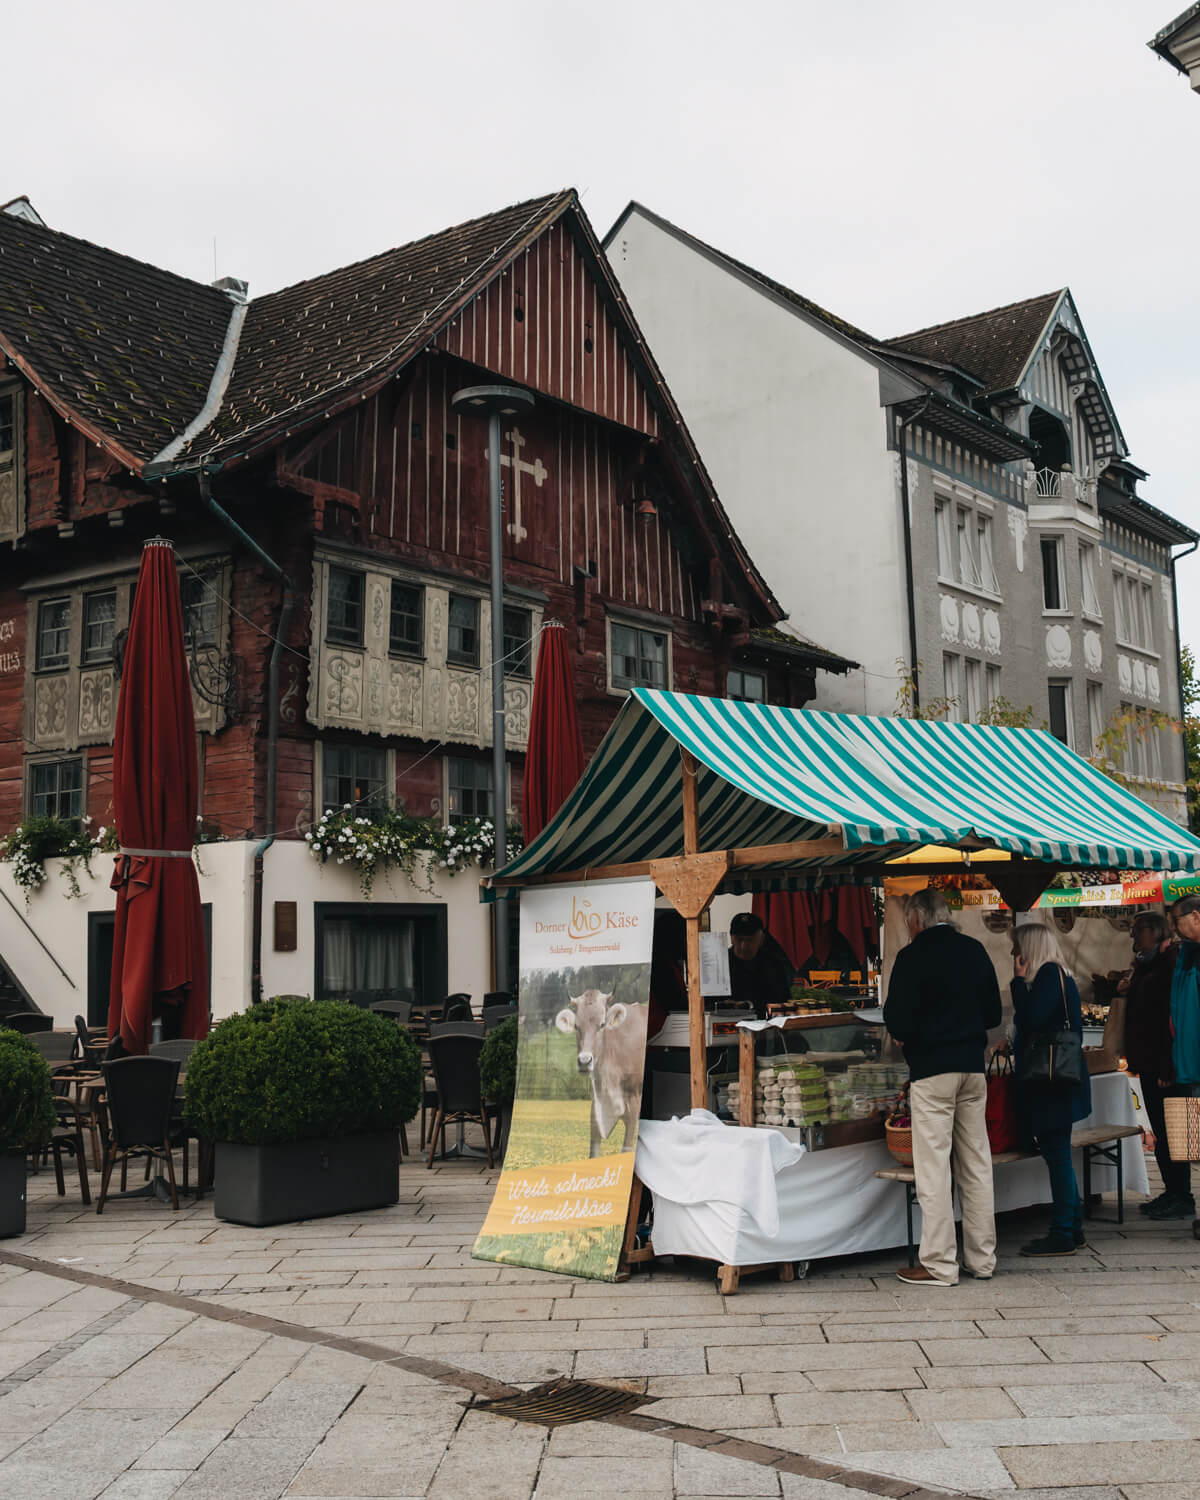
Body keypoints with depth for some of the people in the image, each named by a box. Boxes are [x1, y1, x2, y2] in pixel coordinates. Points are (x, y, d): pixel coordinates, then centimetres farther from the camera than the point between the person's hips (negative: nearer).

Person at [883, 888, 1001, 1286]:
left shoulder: (912, 957, -12)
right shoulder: (975, 951, 7)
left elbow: (899, 1023, -14)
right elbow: (994, 1014, 13)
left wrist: (903, 1032, 8)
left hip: (932, 1070, -6)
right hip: (973, 1067, 6)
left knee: (934, 1168, -2)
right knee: (976, 1164, 11)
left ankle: (939, 1265, 1)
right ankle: (981, 1258, 18)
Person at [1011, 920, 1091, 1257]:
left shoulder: (1049, 974, -13)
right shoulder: (1059, 975, 16)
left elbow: (1031, 1018, -23)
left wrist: (1019, 980, -13)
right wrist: (1014, 1045, 16)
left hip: (1053, 1084, -10)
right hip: (1053, 1081, 10)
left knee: (1056, 1154, -5)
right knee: (1058, 1155, 14)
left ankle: (1062, 1235, -1)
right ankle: (1072, 1227, 21)